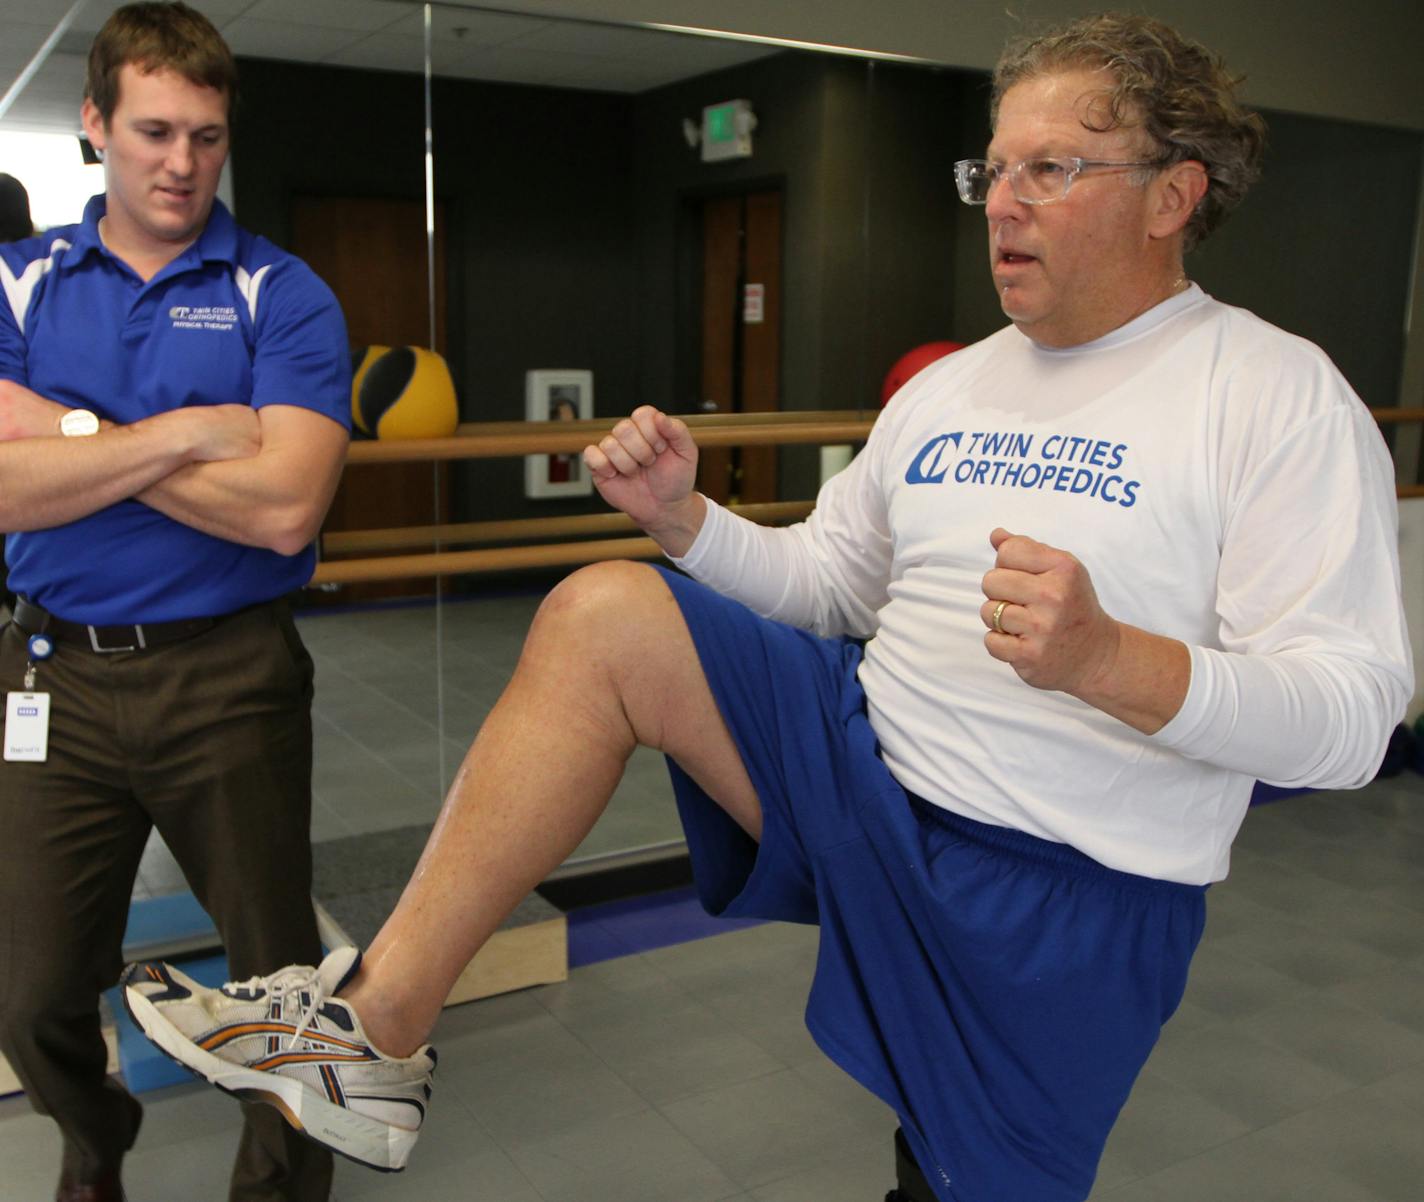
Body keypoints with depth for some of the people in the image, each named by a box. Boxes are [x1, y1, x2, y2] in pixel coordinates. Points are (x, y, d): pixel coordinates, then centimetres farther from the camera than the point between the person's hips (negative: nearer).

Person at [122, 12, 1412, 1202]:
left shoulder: (1281, 397, -8)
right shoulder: (944, 390, 13)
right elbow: (823, 584, 17)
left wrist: (1110, 660, -32)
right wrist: (682, 515, -1)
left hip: (1064, 892, -4)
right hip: (863, 762, 5)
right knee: (602, 614, -11)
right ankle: (377, 1025, -10)